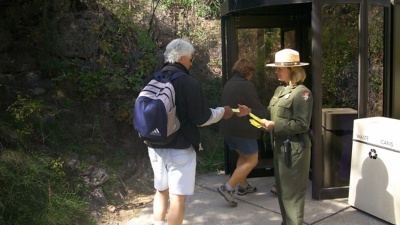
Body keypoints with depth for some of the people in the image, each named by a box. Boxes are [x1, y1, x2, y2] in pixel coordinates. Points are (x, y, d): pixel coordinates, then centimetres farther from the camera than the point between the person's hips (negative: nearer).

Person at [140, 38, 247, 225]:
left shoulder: (151, 81, 2)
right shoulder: (188, 82, -15)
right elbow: (200, 118, -11)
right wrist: (222, 112, 6)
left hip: (155, 145, 6)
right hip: (180, 147, -6)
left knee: (161, 190, 21)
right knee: (178, 196, 3)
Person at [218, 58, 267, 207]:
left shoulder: (228, 84, 11)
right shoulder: (246, 85, -15)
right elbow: (257, 108, -13)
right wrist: (267, 114, 6)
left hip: (228, 127, 9)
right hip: (242, 129, -9)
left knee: (243, 156, 24)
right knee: (252, 160, 1)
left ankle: (243, 185, 31)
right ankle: (227, 188, -6)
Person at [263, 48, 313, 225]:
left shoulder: (302, 92, -15)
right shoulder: (279, 90, 12)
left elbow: (302, 125, -20)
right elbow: (273, 114, 16)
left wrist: (274, 126, -21)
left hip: (294, 147, -9)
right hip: (280, 145, 9)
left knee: (292, 191, 1)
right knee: (282, 188, 19)